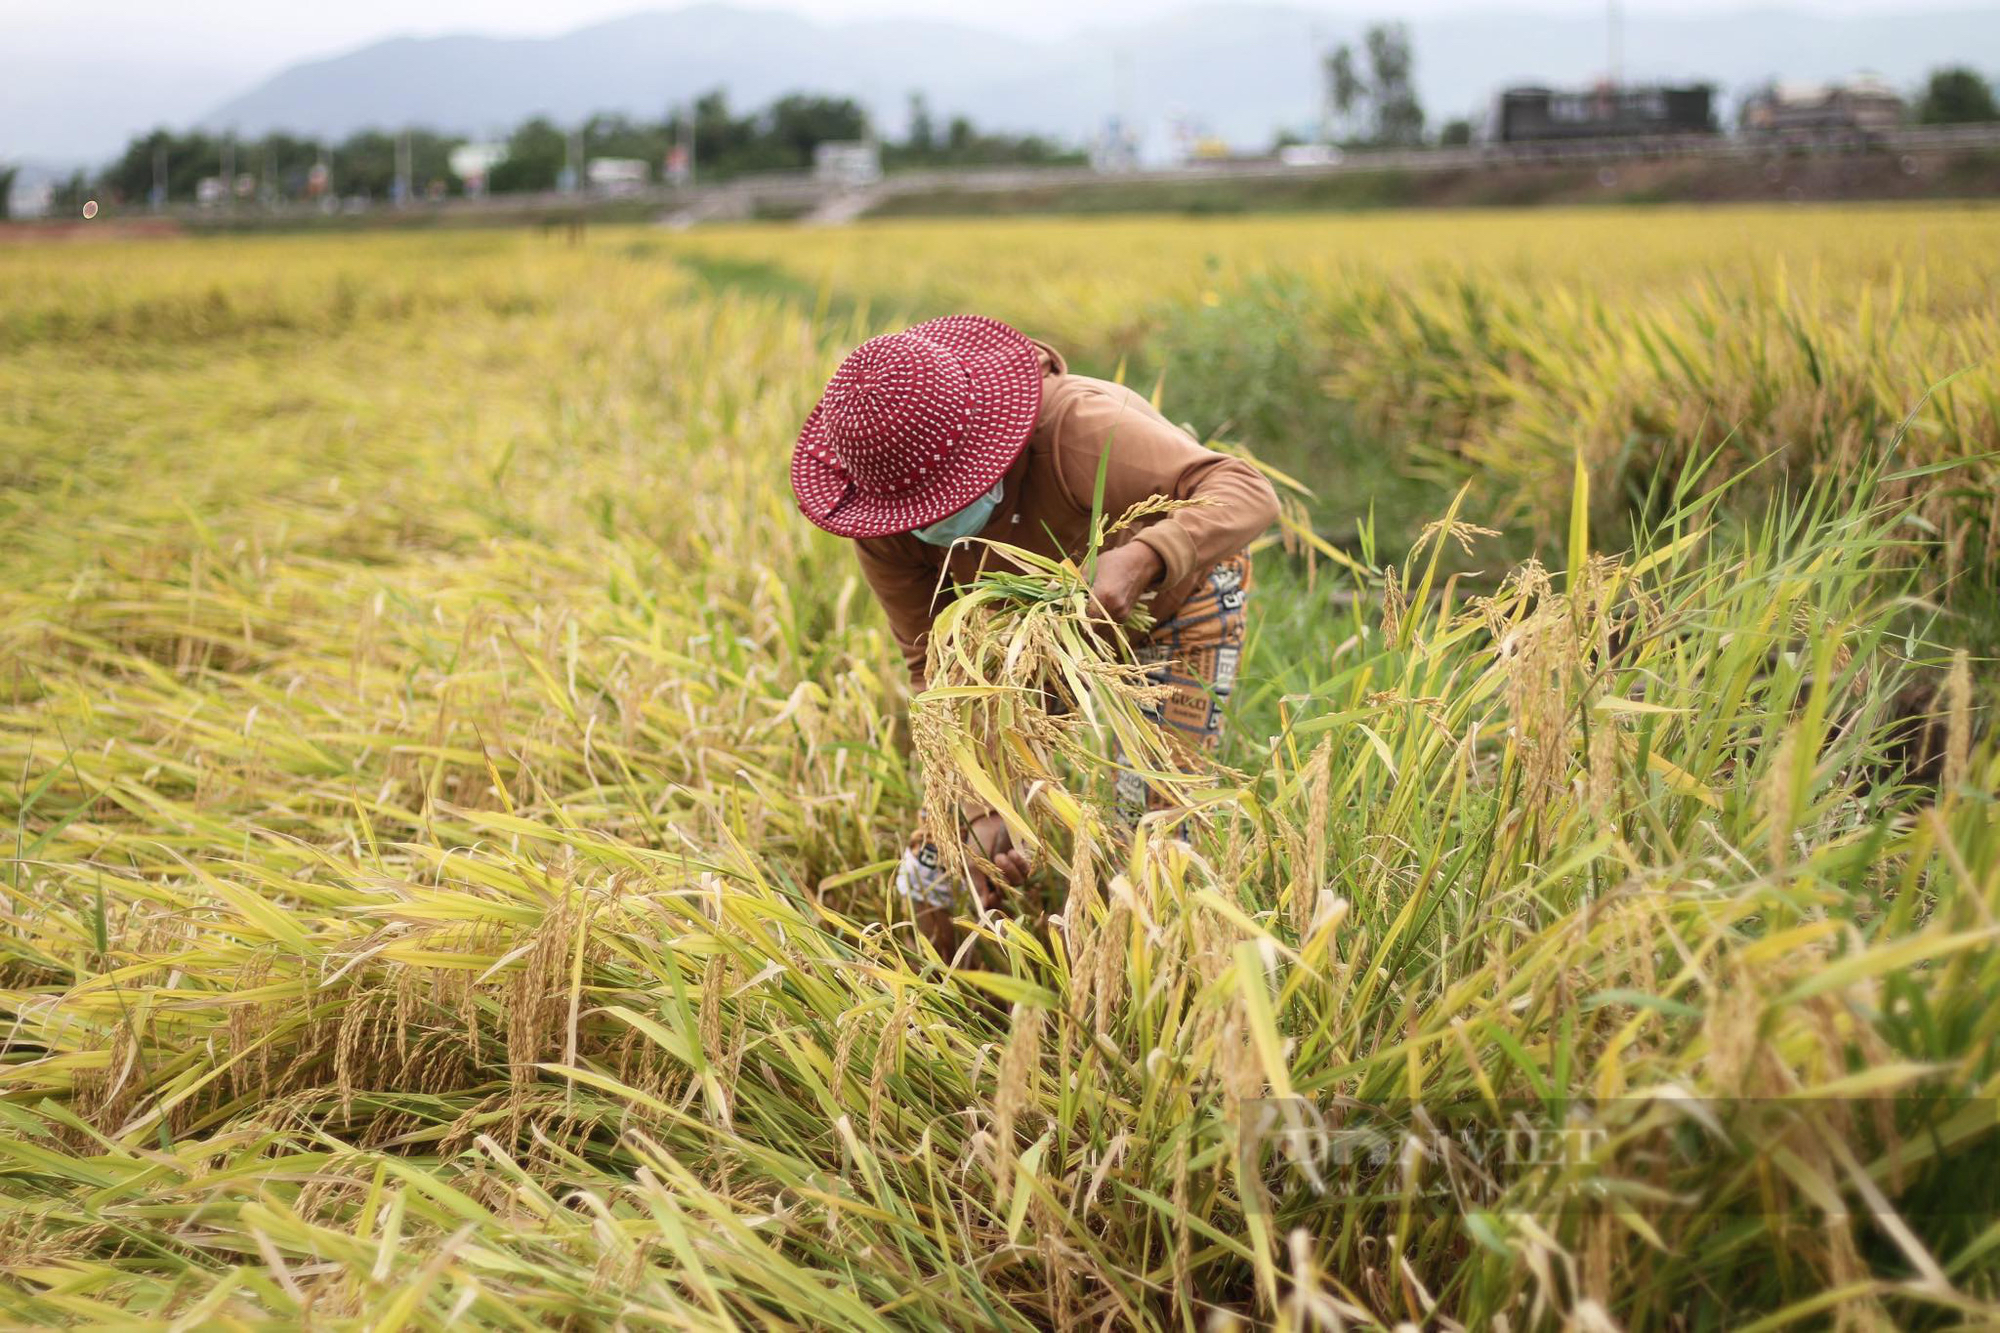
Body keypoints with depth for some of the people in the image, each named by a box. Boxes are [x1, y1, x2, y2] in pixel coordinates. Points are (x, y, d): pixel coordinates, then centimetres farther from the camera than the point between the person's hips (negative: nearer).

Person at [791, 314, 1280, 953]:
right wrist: (982, 809, -31)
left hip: (1171, 603, -4)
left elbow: (1248, 494, -45)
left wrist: (1143, 560, -64)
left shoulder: (1071, 429, -42)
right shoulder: (886, 527, -28)